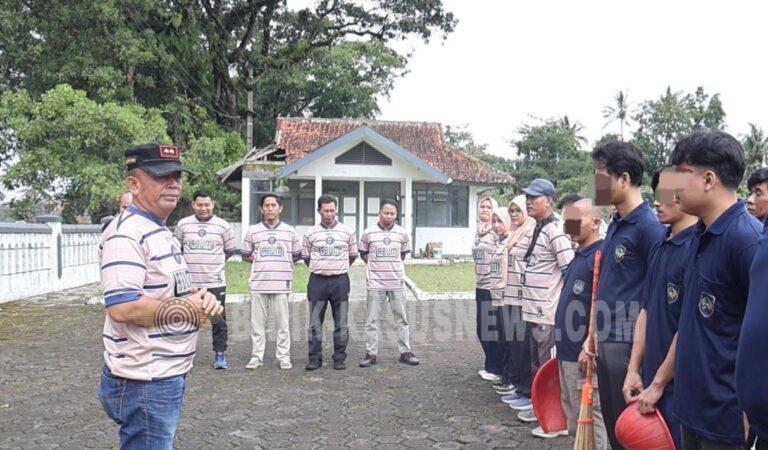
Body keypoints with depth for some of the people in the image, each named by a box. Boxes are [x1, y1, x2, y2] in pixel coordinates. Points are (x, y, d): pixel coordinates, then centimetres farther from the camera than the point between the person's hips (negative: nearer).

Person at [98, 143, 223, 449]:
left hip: (168, 375, 10)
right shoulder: (126, 233, -19)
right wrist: (188, 308, -17)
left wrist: (200, 298, 2)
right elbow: (122, 307, -30)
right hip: (144, 381, -10)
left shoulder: (161, 231, 14)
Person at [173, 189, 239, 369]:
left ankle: (219, 354, 14)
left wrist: (214, 263, 7)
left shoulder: (223, 226, 1)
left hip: (215, 281, -1)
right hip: (189, 281, 1)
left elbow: (230, 250, 9)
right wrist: (188, 263, 6)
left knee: (219, 320, 3)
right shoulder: (183, 225, 3)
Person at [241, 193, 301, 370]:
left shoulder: (290, 231, 6)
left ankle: (284, 356, 14)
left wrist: (282, 261, 4)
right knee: (257, 323, 5)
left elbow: (297, 255, 14)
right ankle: (256, 357, 15)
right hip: (258, 284, 1)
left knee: (282, 323, 4)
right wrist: (261, 261, 3)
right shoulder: (252, 231, 6)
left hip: (281, 283, 0)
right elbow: (246, 256, 13)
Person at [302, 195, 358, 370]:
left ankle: (340, 359, 13)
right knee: (315, 323, 3)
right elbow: (306, 256, 14)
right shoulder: (310, 233, 3)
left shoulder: (348, 232, 3)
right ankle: (315, 358, 11)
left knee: (341, 324, 4)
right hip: (318, 281, 0)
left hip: (340, 281, 0)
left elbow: (353, 255, 13)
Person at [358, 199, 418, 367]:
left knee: (401, 318, 8)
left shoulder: (402, 233, 2)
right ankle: (371, 353, 11)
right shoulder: (368, 233, -2)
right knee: (372, 319, 3)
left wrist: (391, 265, 11)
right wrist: (376, 265, 6)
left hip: (396, 282, 1)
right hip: (375, 282, -1)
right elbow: (363, 253, 10)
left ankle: (405, 352, 17)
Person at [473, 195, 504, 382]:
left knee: (493, 329, 0)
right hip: (480, 287, 8)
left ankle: (497, 369, 11)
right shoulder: (479, 231, 13)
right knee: (482, 329, 13)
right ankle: (490, 366, 25)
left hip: (493, 287, -8)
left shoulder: (497, 232, -11)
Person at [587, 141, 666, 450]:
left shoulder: (648, 225, -15)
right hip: (606, 341, 8)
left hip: (629, 343, -8)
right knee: (612, 425, 18)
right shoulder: (615, 225, 11)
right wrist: (593, 334, 17)